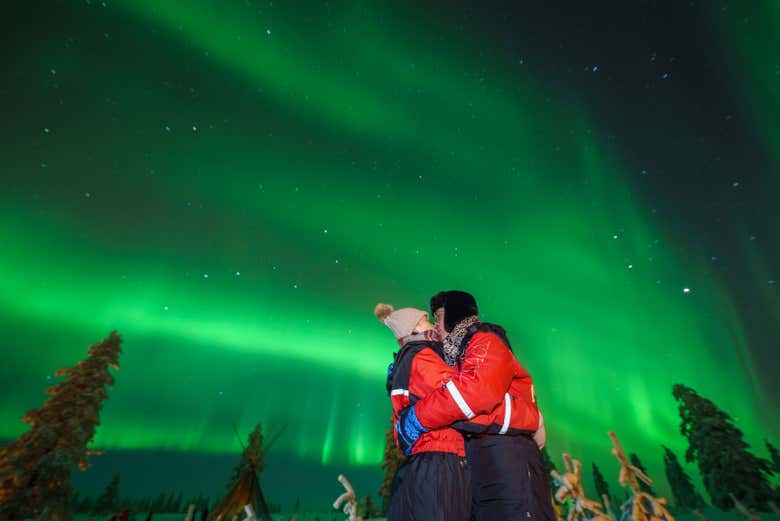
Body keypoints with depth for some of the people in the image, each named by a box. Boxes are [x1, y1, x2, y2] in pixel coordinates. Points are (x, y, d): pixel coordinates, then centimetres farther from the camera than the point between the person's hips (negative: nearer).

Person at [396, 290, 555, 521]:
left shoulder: (486, 340, -1)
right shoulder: (454, 356, 26)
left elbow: (479, 388, -22)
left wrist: (416, 419, -18)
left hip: (502, 450, -8)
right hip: (471, 457, 9)